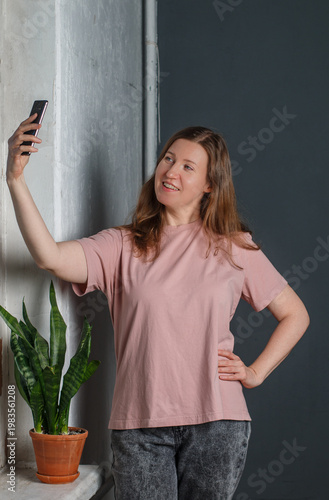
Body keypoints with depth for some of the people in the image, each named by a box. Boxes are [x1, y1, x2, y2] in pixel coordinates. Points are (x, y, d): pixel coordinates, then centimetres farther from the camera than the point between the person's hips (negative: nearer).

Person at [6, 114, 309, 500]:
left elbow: (295, 315, 16)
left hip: (217, 423, 1)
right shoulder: (123, 246, 4)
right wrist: (15, 179, -22)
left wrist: (256, 372, 5)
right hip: (139, 424, -1)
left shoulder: (233, 248, 8)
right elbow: (51, 257, -15)